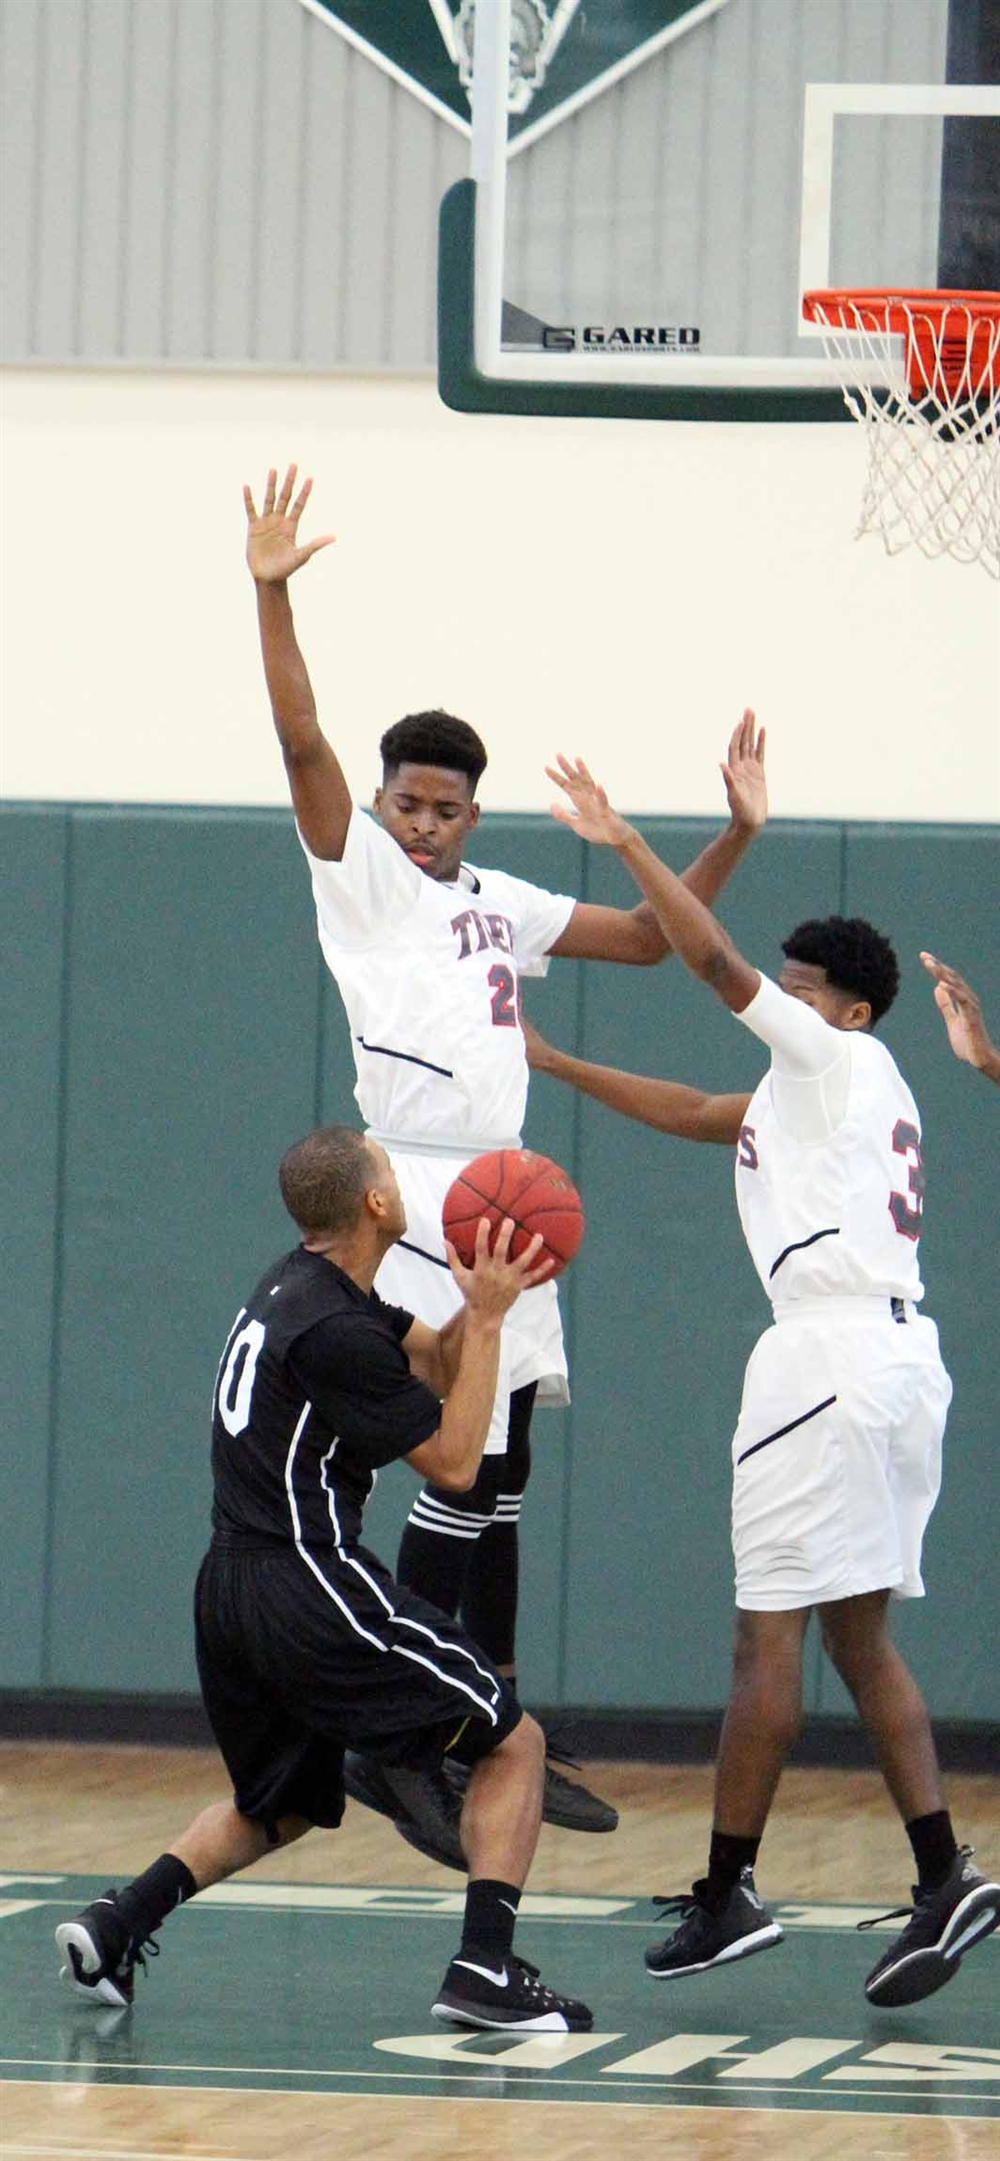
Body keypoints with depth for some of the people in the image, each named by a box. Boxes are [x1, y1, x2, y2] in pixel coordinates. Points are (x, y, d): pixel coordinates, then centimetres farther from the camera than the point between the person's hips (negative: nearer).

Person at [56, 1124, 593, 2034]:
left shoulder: (305, 1286, 13)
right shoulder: (335, 1330, -17)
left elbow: (434, 1363, 21)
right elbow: (453, 1461, -11)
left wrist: (480, 1304, 2)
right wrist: (487, 1318, -8)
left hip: (230, 1586, 10)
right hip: (311, 1584, -10)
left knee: (279, 1805, 25)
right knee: (511, 1742, 0)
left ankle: (118, 1922, 8)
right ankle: (486, 1969, -10)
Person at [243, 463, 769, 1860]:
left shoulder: (501, 902, 16)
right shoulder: (361, 875, -2)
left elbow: (649, 936, 24)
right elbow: (302, 743, -15)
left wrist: (735, 836, 14)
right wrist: (272, 596, -26)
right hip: (418, 1193, -7)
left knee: (500, 1479, 11)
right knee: (460, 1470, -14)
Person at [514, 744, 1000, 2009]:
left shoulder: (837, 1059, -3)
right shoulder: (827, 1089, 23)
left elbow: (719, 968, -14)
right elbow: (698, 1113, 29)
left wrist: (625, 846, -11)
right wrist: (555, 1065, 29)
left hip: (834, 1355, -10)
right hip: (898, 1353, 10)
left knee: (770, 1633, -5)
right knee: (856, 1634, 11)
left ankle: (726, 1893, -3)